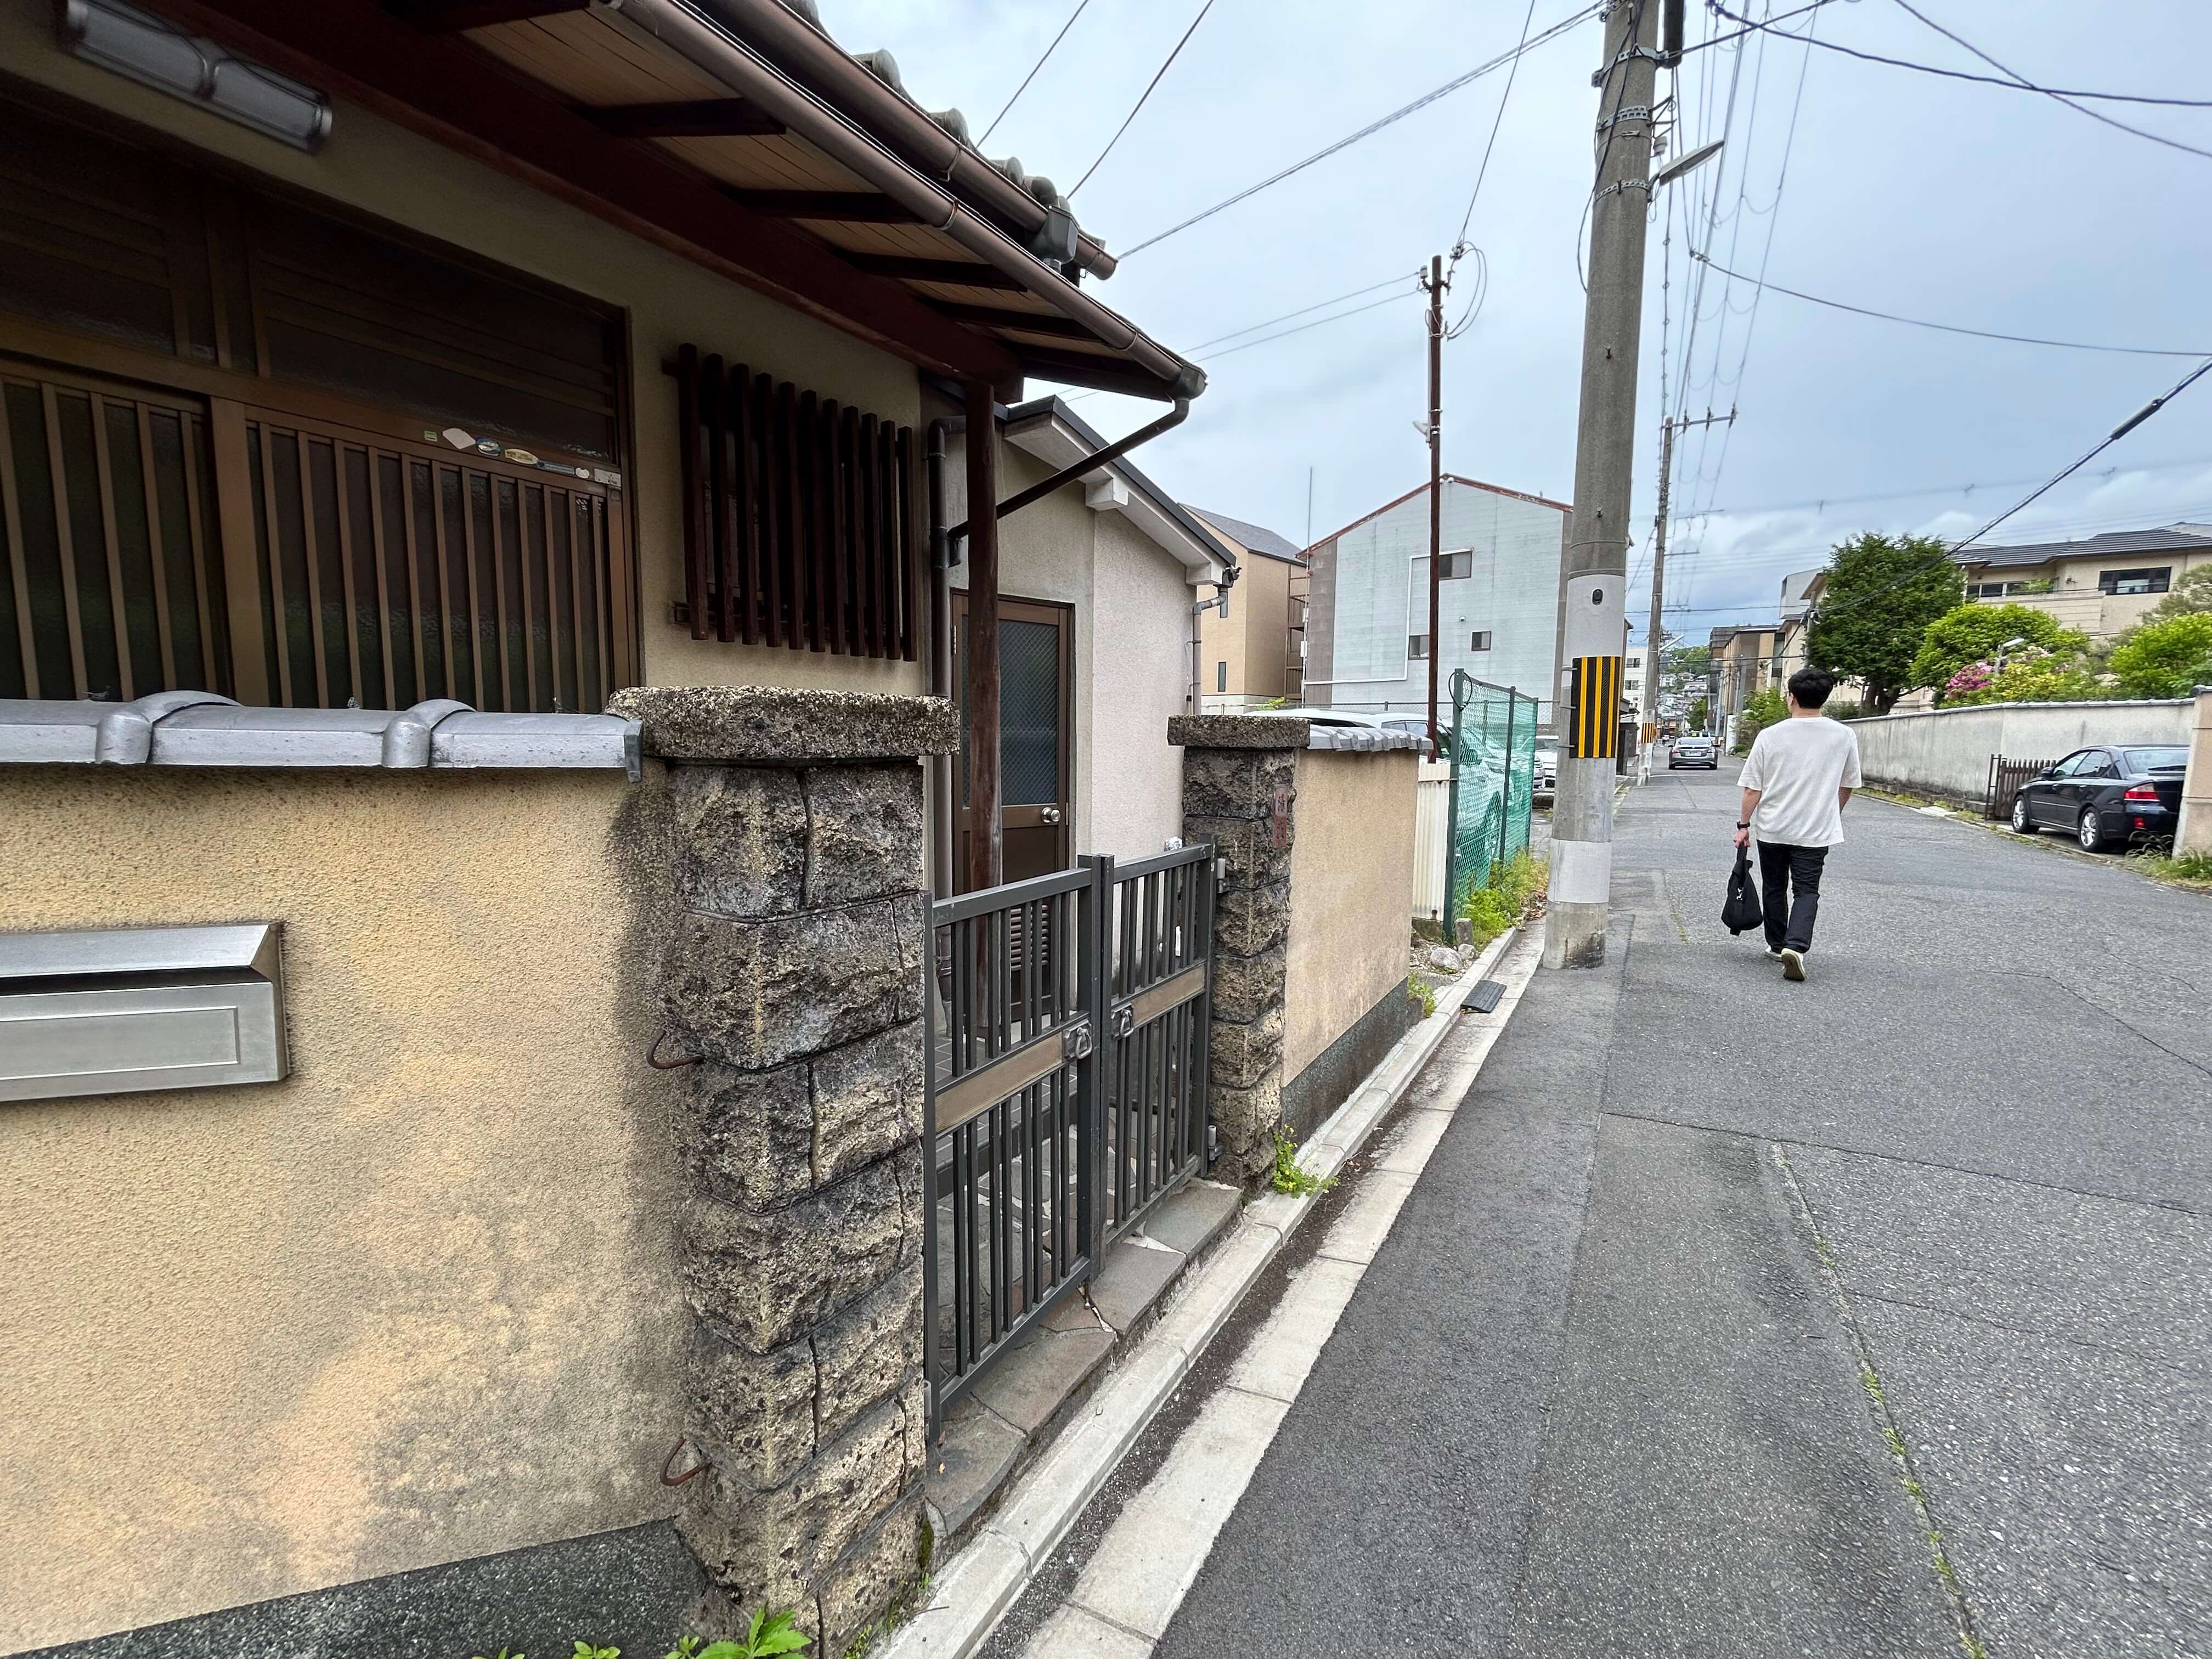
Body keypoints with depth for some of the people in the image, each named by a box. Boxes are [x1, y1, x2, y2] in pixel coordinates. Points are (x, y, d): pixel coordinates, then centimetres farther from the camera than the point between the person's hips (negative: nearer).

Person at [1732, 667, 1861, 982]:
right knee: (1806, 891, 4)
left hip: (1771, 828, 0)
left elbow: (1752, 788, -7)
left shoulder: (1770, 736, -9)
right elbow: (1847, 786, 9)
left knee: (1774, 888, 15)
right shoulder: (1844, 736, -3)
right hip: (1816, 830, 0)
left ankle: (1778, 945, 26)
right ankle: (1795, 946, -16)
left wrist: (1744, 825, 2)